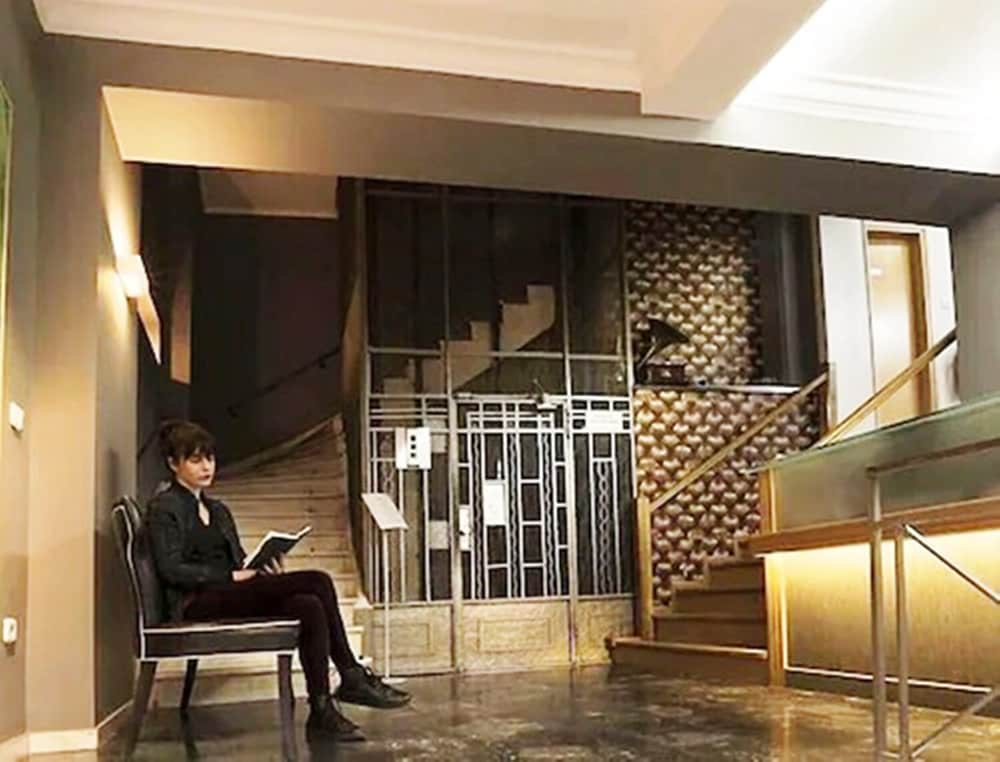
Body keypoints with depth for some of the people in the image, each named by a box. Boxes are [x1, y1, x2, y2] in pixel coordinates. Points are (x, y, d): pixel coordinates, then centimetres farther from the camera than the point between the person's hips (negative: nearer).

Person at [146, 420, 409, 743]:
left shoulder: (218, 510, 24)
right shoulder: (163, 509, 0)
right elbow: (171, 570, -11)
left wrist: (266, 569, -2)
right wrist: (231, 576, -18)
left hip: (230, 595, 7)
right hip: (196, 604, -7)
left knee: (309, 606, -24)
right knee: (318, 582, -24)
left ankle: (322, 713, -22)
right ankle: (352, 677, -16)